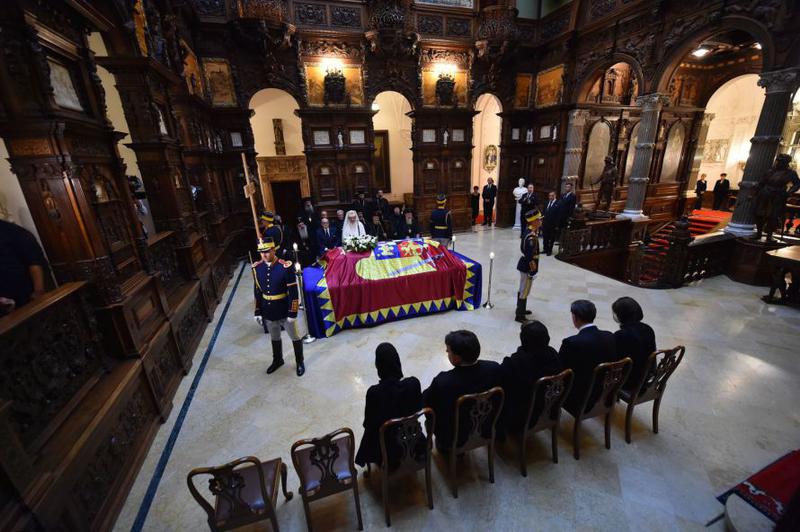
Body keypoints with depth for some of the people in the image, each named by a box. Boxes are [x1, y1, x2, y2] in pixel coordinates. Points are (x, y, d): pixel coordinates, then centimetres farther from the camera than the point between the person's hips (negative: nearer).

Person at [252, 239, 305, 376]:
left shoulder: (285, 267, -21)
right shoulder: (257, 268, -6)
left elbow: (293, 292, -17)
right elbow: (257, 291, 3)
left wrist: (292, 313, -16)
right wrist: (258, 312, 5)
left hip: (285, 311, -4)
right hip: (268, 312, 4)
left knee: (295, 337, 14)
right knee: (274, 338, 25)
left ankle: (299, 362, 36)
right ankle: (277, 360, 48)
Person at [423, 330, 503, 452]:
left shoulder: (443, 382, -35)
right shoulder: (495, 368, -23)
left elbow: (425, 402, -14)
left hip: (452, 438, -4)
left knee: (426, 396, 16)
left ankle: (444, 444, 30)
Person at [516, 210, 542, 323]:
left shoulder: (530, 232, 4)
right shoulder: (532, 237, -26)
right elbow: (530, 256, -25)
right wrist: (532, 271, -20)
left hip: (524, 264, 10)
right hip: (527, 266, -10)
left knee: (522, 289, 21)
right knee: (525, 291, 1)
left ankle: (521, 309, 37)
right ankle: (520, 316, 11)